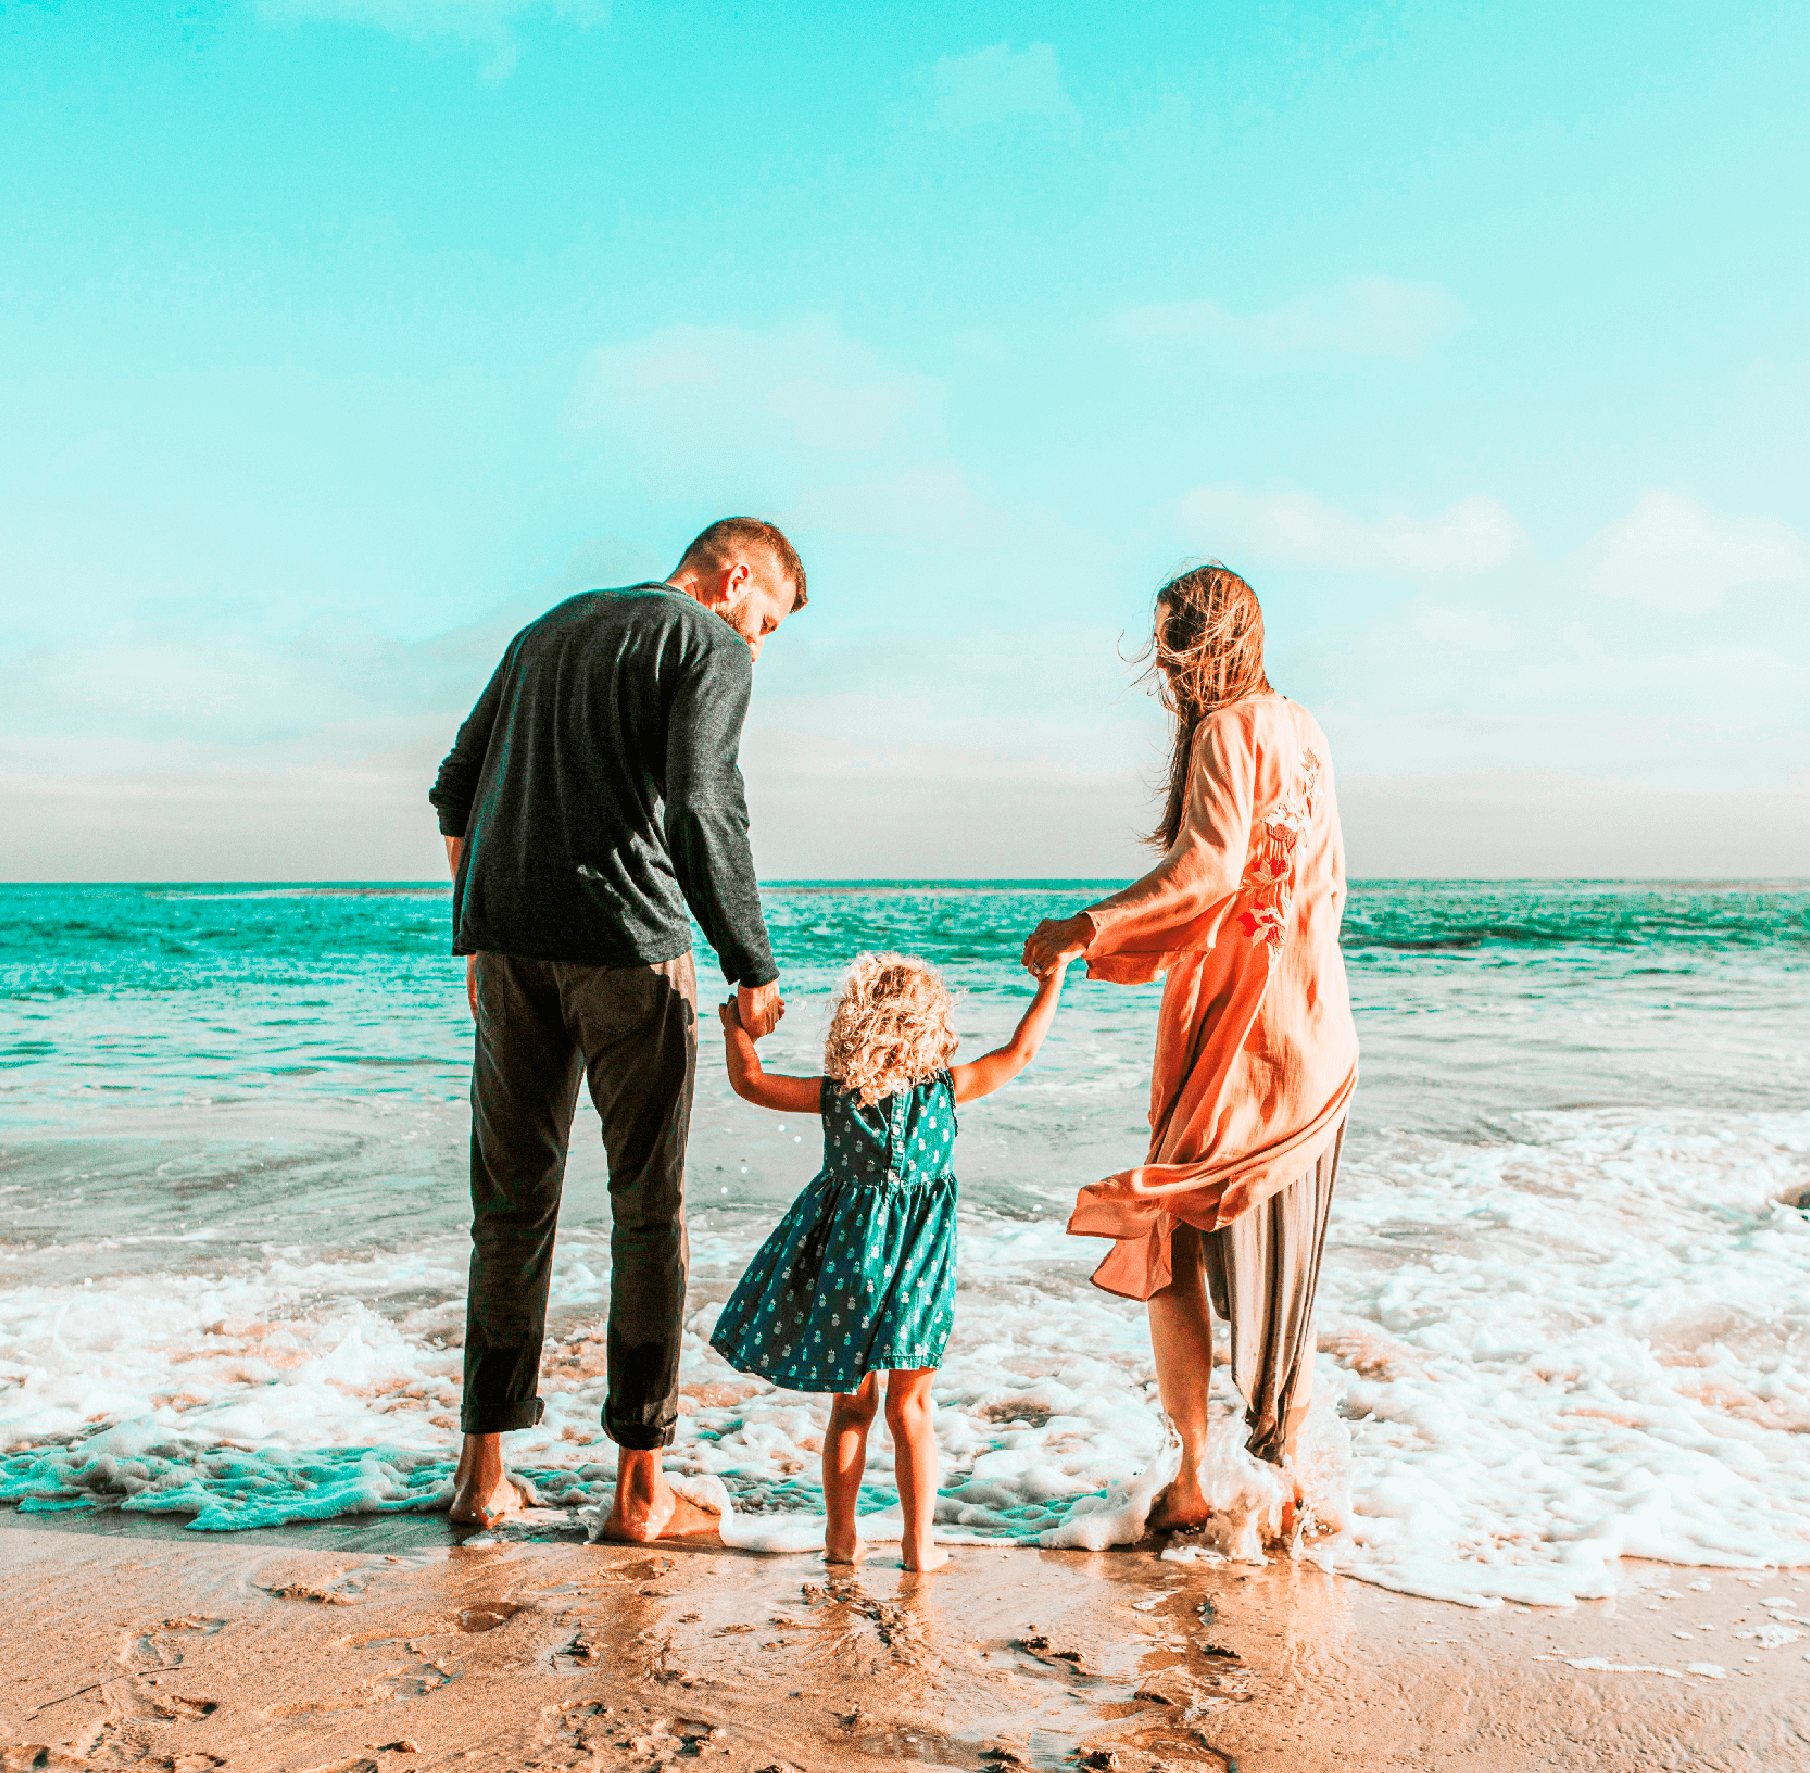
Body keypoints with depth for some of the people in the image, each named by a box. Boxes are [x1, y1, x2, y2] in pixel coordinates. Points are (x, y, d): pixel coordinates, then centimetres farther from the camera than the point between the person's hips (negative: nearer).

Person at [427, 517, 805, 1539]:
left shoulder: (549, 630, 23)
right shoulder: (710, 646, 1)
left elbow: (457, 792, 22)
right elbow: (702, 811, -14)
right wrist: (754, 971, -9)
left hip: (507, 941, 6)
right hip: (628, 944, -6)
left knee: (513, 1198, 12)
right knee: (648, 1206, 4)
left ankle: (485, 1464, 16)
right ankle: (640, 1481, 9)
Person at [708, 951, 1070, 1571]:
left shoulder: (834, 1094, -8)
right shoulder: (945, 1088, -10)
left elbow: (749, 1081, 1)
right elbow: (1020, 1051, -2)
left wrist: (735, 1025, 17)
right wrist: (1053, 977, 6)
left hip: (844, 1252, 1)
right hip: (913, 1264, -1)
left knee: (852, 1404, 15)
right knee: (909, 1407, 10)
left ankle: (841, 1536, 22)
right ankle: (920, 1543, 14)